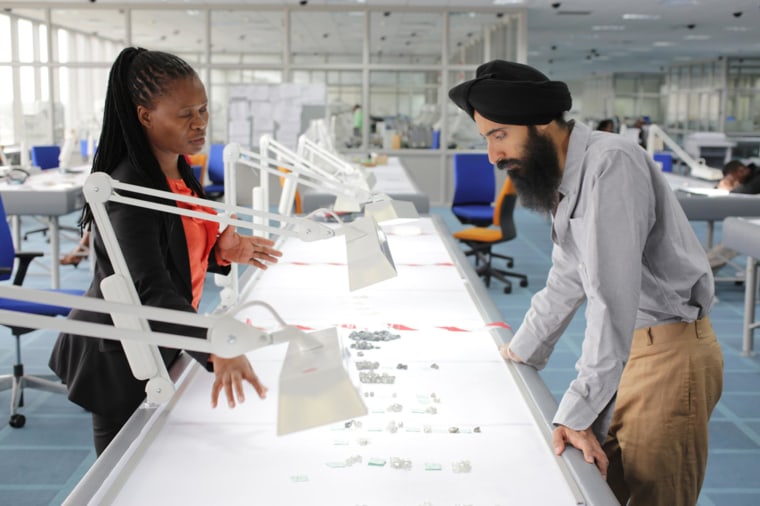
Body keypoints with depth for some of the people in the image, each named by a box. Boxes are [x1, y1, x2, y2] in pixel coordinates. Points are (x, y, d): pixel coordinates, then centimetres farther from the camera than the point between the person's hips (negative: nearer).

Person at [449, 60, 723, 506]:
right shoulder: (562, 178, 7)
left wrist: (577, 413, -29)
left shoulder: (612, 163, -22)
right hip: (628, 348, 9)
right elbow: (568, 281, 21)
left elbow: (613, 294, -28)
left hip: (671, 351, -8)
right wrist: (525, 353, 30)